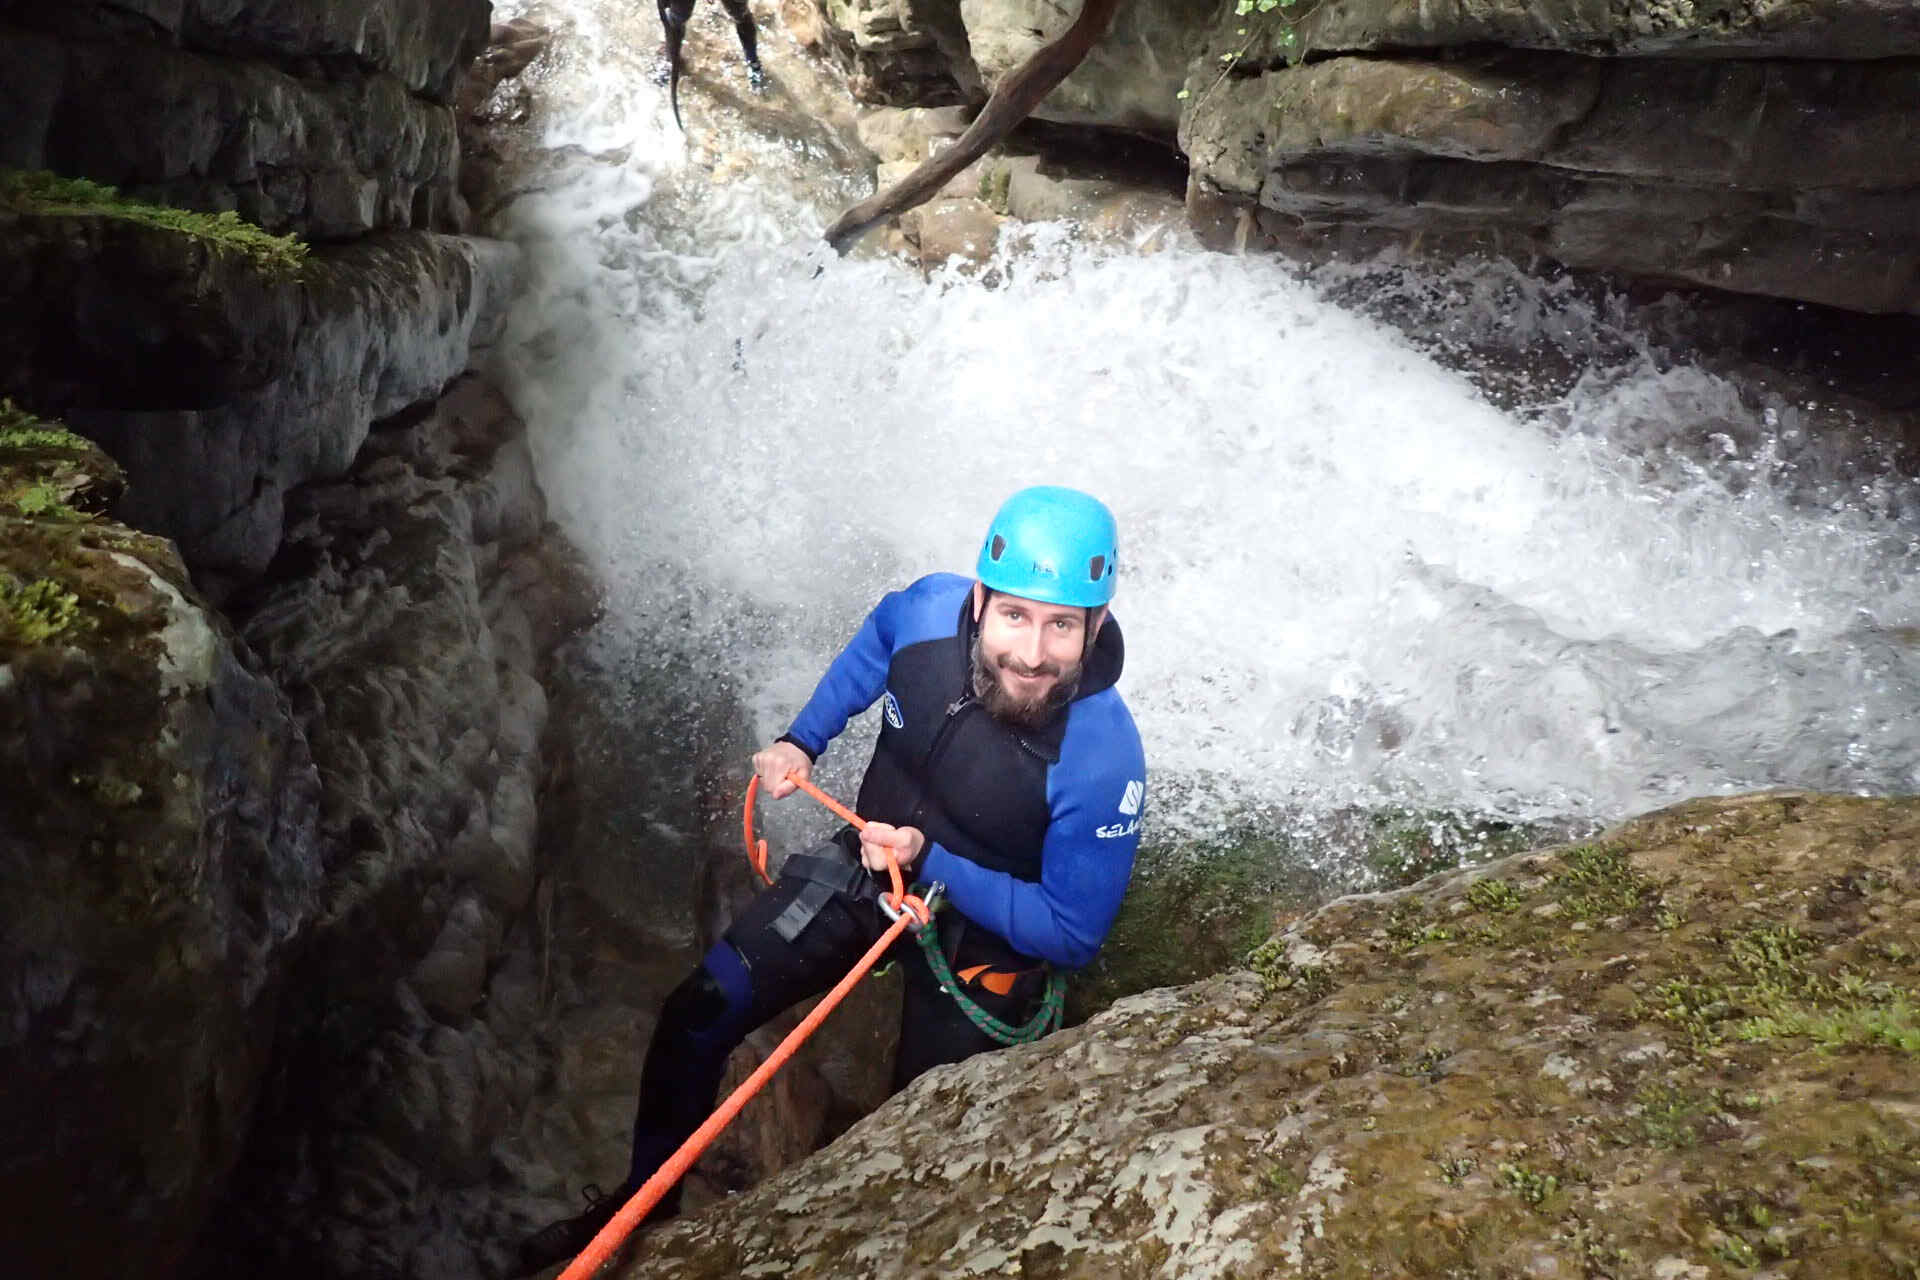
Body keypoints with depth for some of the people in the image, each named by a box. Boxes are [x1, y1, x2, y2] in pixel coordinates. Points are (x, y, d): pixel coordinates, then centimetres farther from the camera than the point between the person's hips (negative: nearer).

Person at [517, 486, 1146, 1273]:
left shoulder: (1103, 761, -35)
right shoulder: (926, 611, -24)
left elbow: (1071, 935, -23)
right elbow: (866, 656, 4)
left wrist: (930, 863, -30)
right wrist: (801, 742, -6)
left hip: (987, 924, -3)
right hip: (866, 862, 4)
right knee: (696, 1018, -1)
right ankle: (645, 1200, 24)